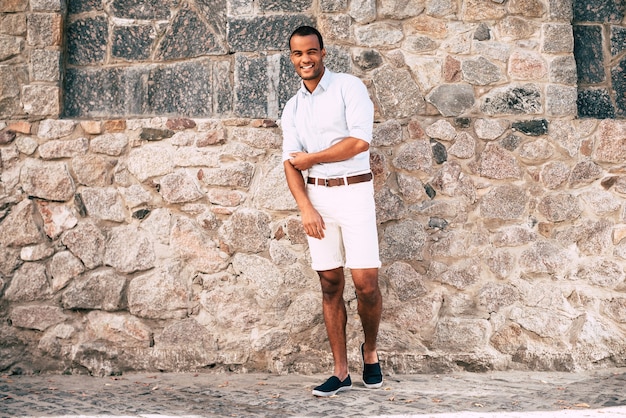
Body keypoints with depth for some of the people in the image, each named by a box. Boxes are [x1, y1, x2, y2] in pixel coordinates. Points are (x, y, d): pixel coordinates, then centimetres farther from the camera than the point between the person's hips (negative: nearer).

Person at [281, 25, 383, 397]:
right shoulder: (293, 108, 13)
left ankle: (370, 351, 16)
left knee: (365, 280, -10)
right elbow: (291, 163, 6)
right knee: (331, 285, 4)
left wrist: (310, 157, -6)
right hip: (316, 196, 5)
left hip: (354, 190, -4)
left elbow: (361, 141, -15)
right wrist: (306, 208, -9)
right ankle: (341, 372, 9)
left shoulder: (349, 87, -3)